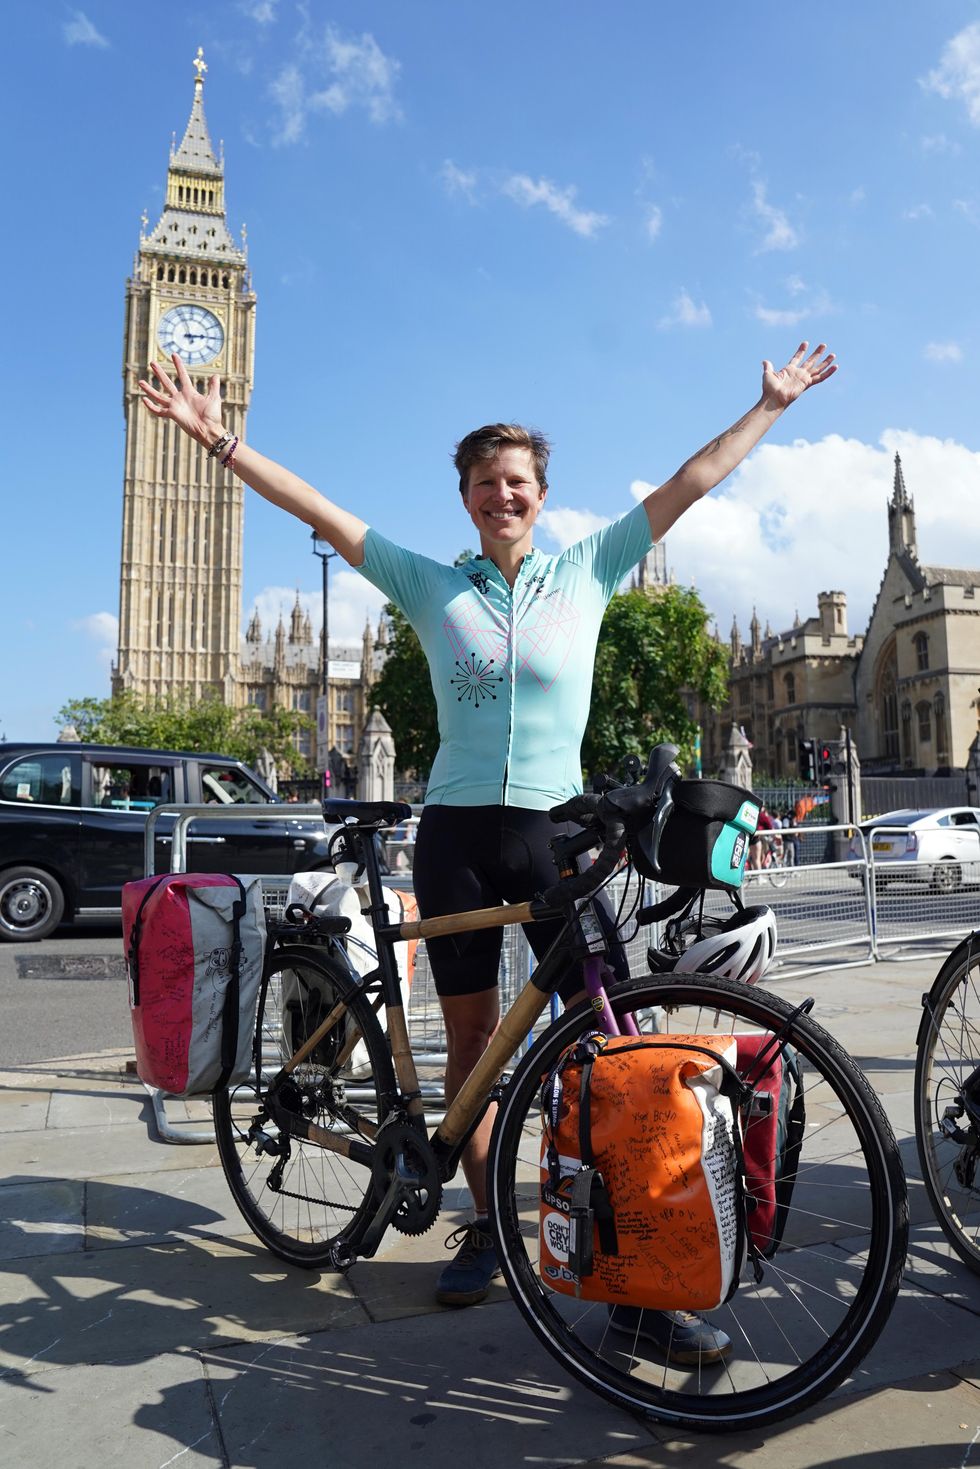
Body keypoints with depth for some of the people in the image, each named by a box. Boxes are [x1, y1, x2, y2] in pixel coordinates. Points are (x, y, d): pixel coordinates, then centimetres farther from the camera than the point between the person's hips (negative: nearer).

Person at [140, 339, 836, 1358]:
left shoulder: (586, 572, 6)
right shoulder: (431, 586, 6)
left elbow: (688, 484, 8)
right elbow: (321, 513, 5)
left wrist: (770, 405, 11)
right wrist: (217, 437, 4)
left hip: (554, 828, -1)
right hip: (456, 832, 1)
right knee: (471, 1034, 10)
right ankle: (485, 1224, 27)